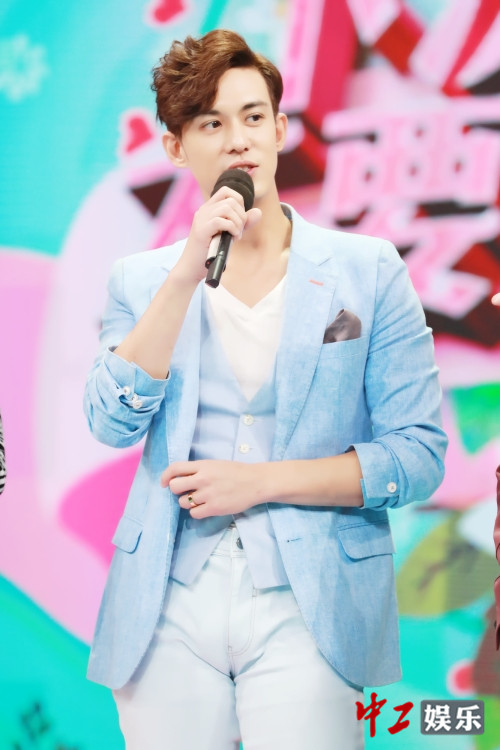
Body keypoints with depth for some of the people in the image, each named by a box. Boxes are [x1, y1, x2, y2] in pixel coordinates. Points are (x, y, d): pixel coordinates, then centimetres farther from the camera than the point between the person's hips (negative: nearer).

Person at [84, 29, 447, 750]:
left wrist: (263, 481, -11)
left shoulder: (369, 270, 2)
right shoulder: (140, 279, 8)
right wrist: (189, 272, -12)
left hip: (307, 609, -1)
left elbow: (419, 453, -2)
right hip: (168, 609, 2)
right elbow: (114, 423, -7)